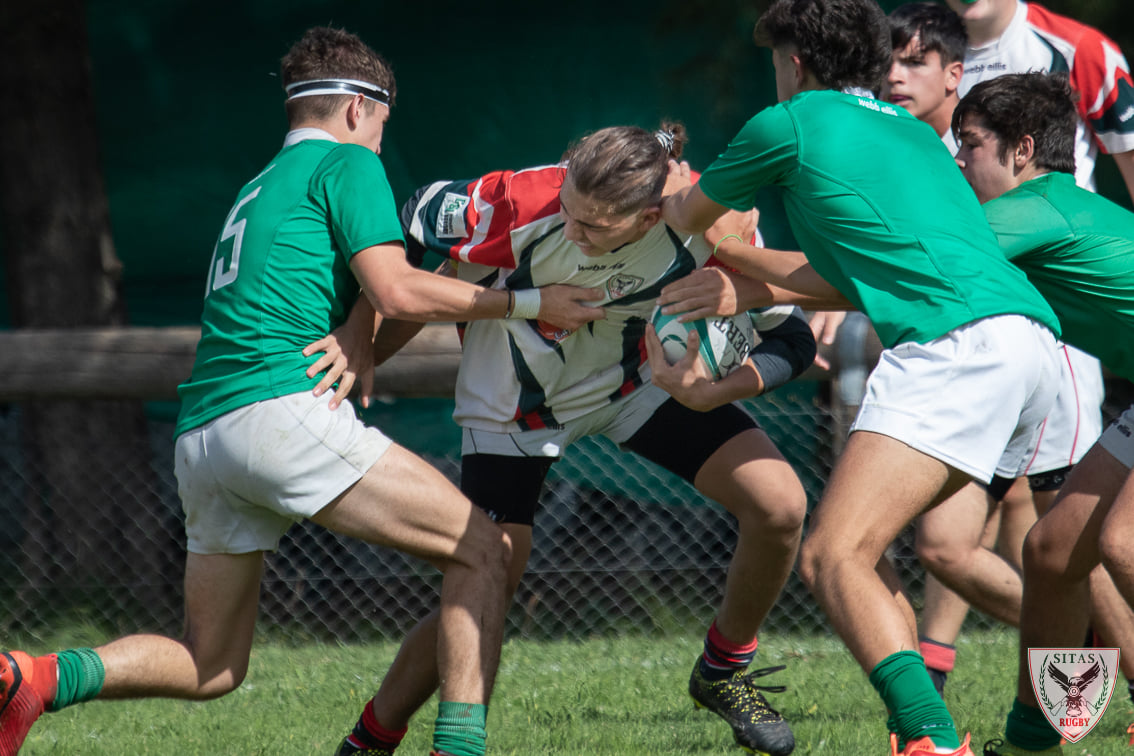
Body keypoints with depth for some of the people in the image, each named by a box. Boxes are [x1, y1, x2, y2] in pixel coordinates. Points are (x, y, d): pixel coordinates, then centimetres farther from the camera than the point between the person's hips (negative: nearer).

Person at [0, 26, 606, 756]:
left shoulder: (258, 190, 31)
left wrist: (356, 348, -1)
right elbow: (395, 290, -7)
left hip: (200, 439, 8)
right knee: (482, 549, -1)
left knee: (210, 667, 14)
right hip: (283, 412, -8)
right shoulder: (347, 163, 5)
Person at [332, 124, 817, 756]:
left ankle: (724, 673, 12)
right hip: (516, 397, -2)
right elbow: (409, 232, -19)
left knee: (780, 506, -14)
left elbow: (791, 342, -20)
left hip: (638, 375, 2)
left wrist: (722, 389, -39)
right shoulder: (524, 206, -36)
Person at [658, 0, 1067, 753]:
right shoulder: (910, 129, 31)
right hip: (1030, 334, 9)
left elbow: (688, 213, 27)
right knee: (857, 544, 19)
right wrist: (746, 270, 50)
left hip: (958, 345, -9)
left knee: (833, 557, -17)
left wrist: (666, 195, 51)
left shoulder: (790, 125, 9)